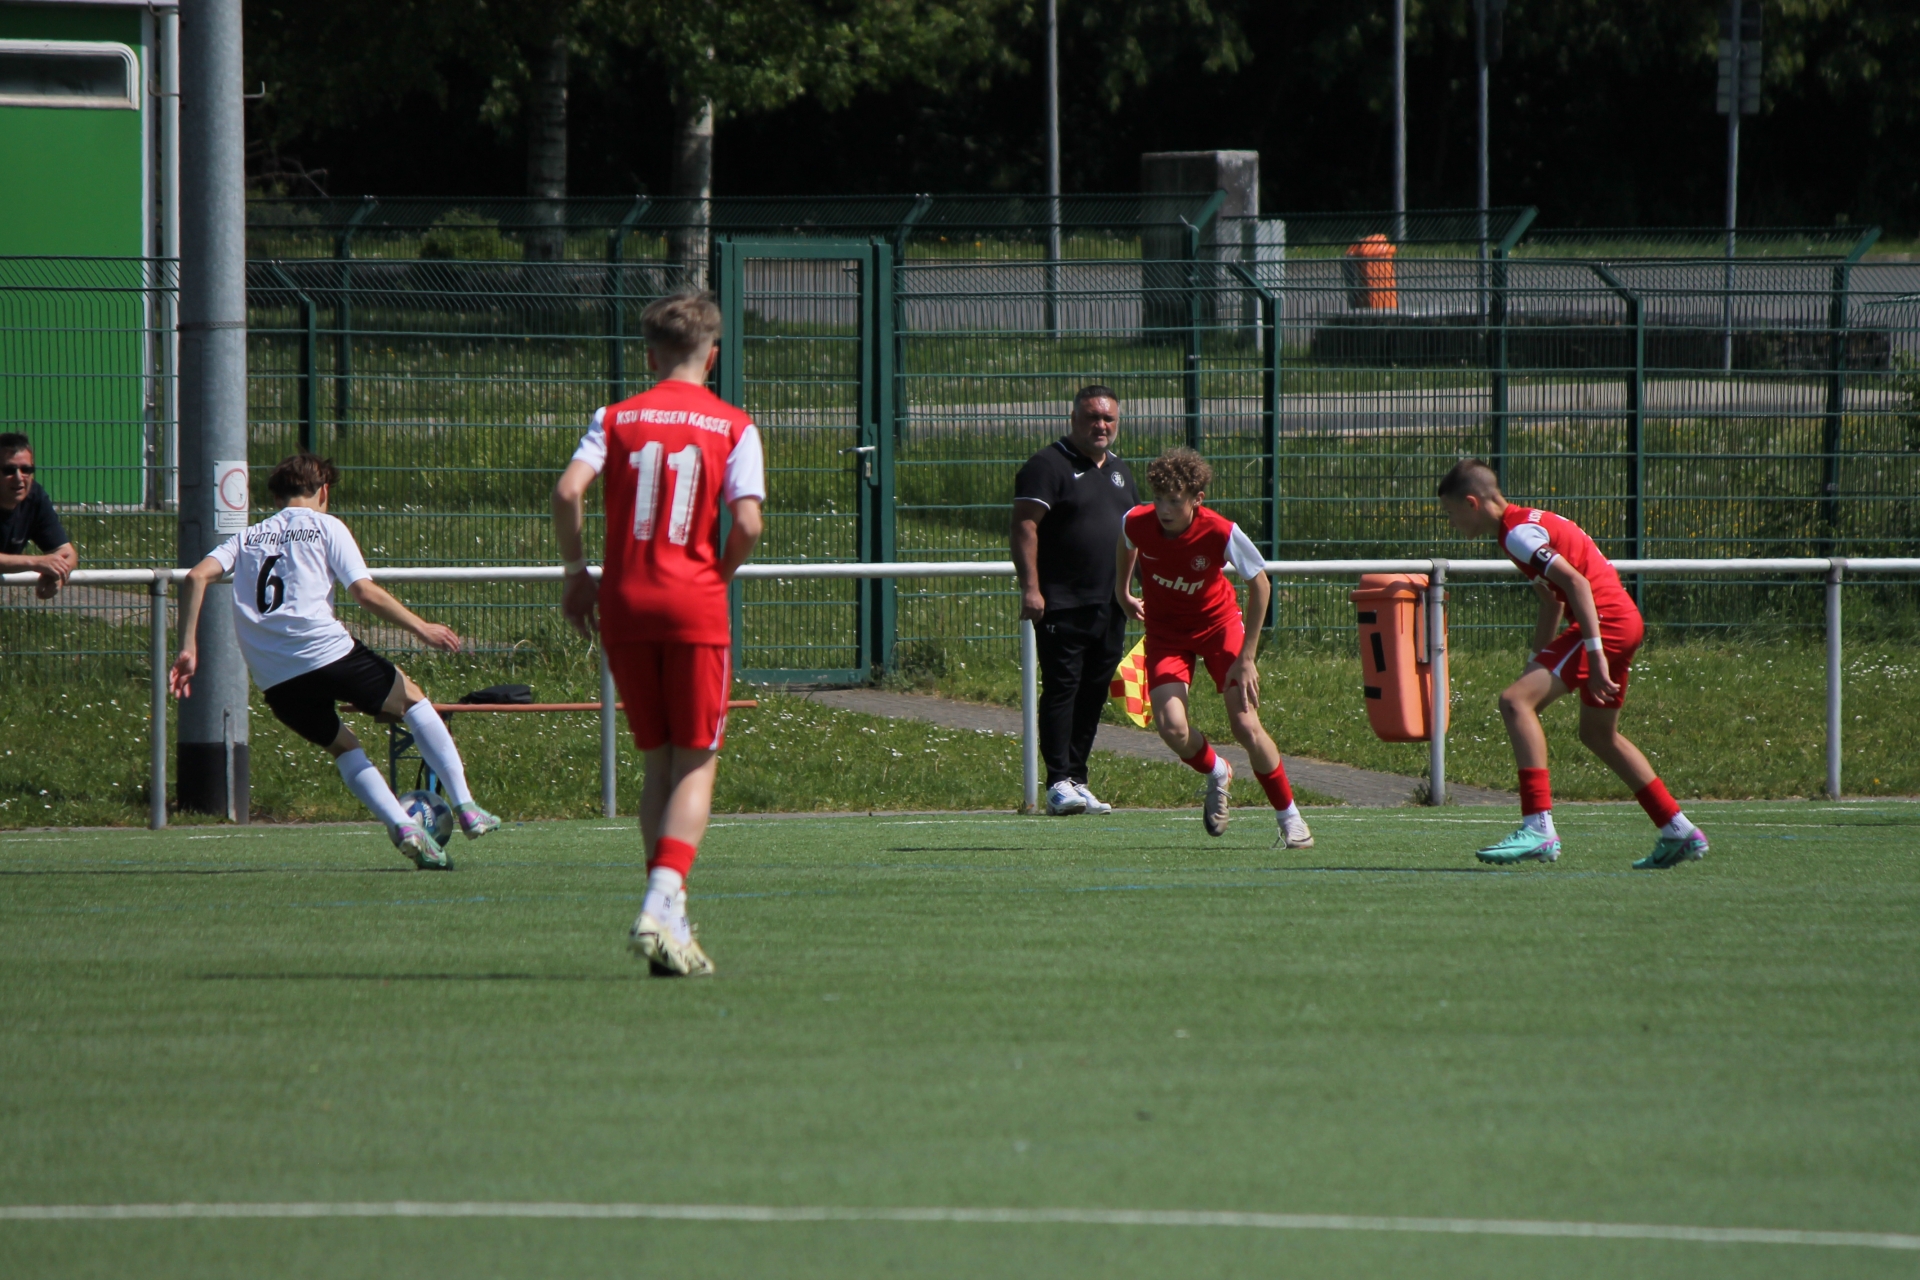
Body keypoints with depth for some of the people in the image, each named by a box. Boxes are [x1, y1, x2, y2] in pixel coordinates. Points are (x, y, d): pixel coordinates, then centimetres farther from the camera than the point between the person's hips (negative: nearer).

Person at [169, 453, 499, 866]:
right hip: (326, 650, -4)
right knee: (411, 697, 18)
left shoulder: (248, 537, 22)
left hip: (274, 678, 4)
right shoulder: (325, 526, 9)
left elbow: (197, 577, 6)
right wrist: (422, 628, 5)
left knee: (342, 746, 22)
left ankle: (402, 827, 3)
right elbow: (364, 592, -3)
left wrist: (188, 648, 5)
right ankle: (465, 808, 10)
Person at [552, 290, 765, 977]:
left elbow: (567, 490, -8)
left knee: (658, 761, 14)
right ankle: (661, 909, -18)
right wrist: (719, 577, 8)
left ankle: (669, 919, 10)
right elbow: (747, 522, -10)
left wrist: (577, 571, 5)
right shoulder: (733, 426, 2)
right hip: (695, 609, -3)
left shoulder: (616, 418, 7)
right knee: (696, 765, 1)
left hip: (624, 608, 3)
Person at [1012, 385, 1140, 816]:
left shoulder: (1120, 470, 17)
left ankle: (1077, 779, 14)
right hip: (1062, 605, -7)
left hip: (1109, 605, 7)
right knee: (1062, 688, -10)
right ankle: (1059, 784, -11)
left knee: (1094, 693, 8)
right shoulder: (1048, 466, -6)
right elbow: (1025, 525, -13)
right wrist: (1030, 587, -20)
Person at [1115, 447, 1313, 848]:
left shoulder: (1222, 534, -29)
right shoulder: (1137, 523, -22)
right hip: (1165, 630, 2)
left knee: (1246, 726, -12)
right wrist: (1122, 592, 17)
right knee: (1172, 727, -19)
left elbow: (1260, 586, -14)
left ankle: (1289, 816, 8)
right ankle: (1217, 774, 15)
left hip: (1219, 623, -2)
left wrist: (1246, 658, -16)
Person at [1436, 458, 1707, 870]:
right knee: (1598, 734, 24)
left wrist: (1595, 653, -24)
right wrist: (1535, 666, 31)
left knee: (1515, 701, -17)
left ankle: (1539, 829, -24)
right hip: (1625, 621, 10)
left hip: (1604, 619, -10)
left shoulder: (1518, 532, -12)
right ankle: (1679, 834, 29)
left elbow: (1575, 582, -21)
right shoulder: (1527, 524, 19)